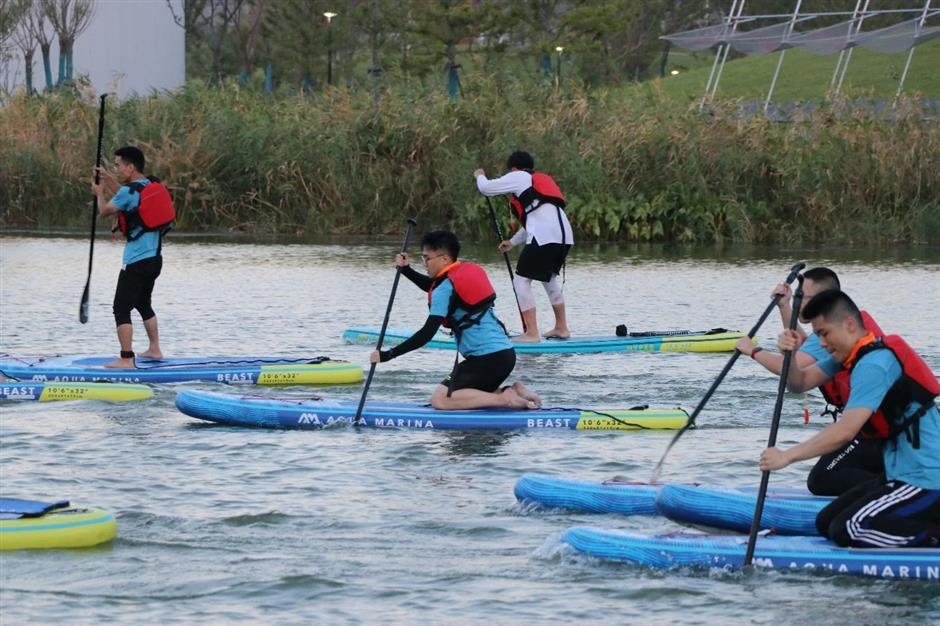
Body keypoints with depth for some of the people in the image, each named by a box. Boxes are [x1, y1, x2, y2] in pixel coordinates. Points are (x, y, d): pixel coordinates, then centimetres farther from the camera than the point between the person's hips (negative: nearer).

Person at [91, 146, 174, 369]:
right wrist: (108, 179, 24)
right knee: (143, 304, 26)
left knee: (121, 309, -5)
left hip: (136, 262, -9)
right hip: (155, 258, 9)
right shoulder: (152, 186, 7)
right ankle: (155, 350, 31)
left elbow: (105, 210, -2)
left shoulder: (129, 191, -17)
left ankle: (126, 359, -11)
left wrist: (100, 193, 17)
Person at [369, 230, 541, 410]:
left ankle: (504, 398, -17)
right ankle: (513, 391, 7)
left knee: (440, 399, -10)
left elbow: (427, 334, -17)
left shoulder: (445, 287, -13)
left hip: (488, 359, -9)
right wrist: (406, 270, 26)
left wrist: (388, 355, -15)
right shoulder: (468, 270, 14)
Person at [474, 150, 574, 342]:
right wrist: (512, 242, 45)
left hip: (544, 237, -9)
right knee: (549, 278, 28)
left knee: (521, 281, -4)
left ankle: (532, 333, -12)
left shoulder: (518, 177, 8)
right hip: (564, 235, 9)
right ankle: (561, 327, 33)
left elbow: (486, 188, 9)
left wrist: (480, 176, 32)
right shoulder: (540, 180, 33)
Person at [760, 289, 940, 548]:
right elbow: (800, 383, 13)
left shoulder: (874, 364, -21)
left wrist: (786, 457, -26)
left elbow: (846, 431, -29)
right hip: (902, 474, 10)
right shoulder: (854, 353, 10)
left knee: (846, 531, -19)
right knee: (826, 523, 9)